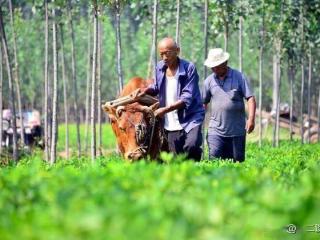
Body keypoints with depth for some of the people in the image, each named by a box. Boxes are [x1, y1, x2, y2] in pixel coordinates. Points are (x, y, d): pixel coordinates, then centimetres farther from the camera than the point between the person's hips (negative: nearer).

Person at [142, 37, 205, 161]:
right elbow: (156, 87, 25)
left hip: (190, 117, -5)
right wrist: (144, 91, 4)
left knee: (191, 146, -30)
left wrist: (165, 109, -22)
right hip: (171, 124, 5)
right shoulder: (160, 67, 6)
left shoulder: (189, 68, -12)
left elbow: (187, 99, -17)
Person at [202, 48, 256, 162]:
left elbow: (250, 98, -3)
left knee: (237, 161, 3)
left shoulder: (239, 77, 1)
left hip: (237, 130, -1)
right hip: (216, 130, 1)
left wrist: (251, 119, -15)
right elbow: (203, 103, 16)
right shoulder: (209, 81, 8)